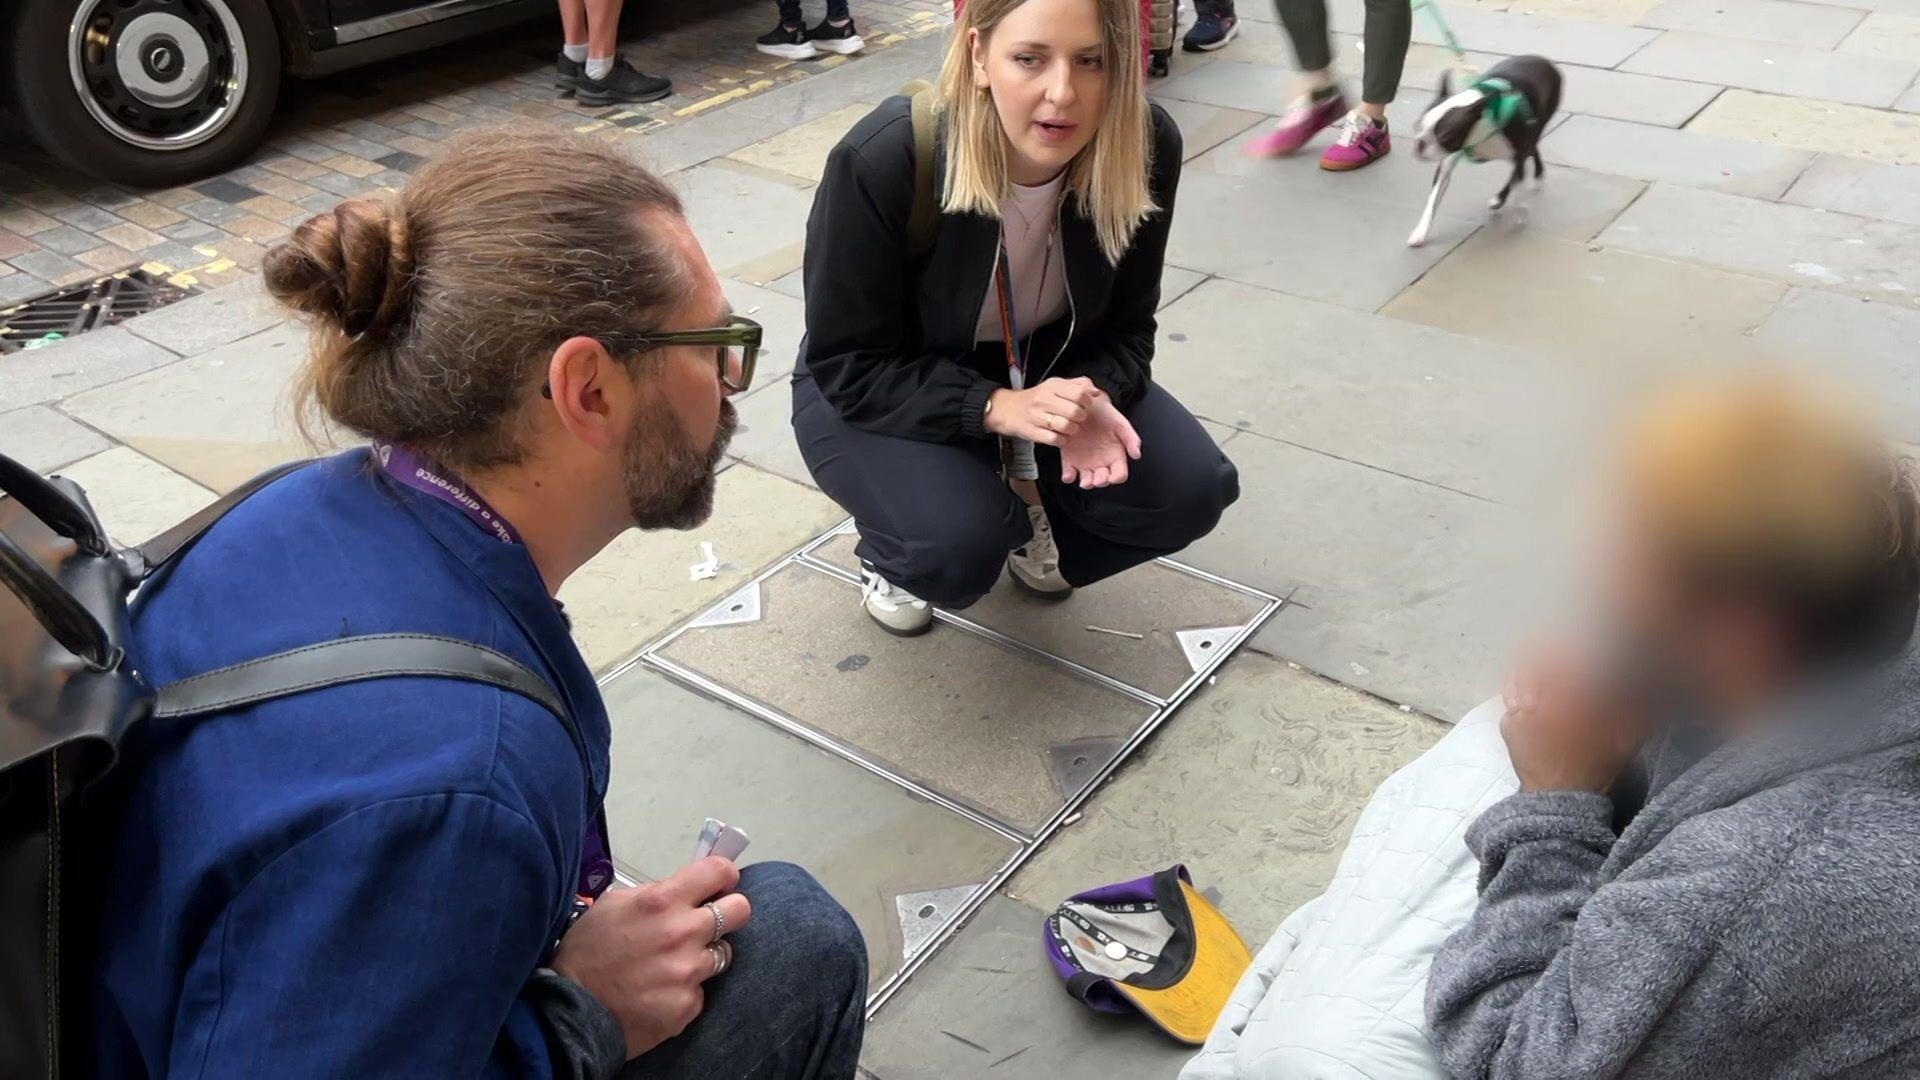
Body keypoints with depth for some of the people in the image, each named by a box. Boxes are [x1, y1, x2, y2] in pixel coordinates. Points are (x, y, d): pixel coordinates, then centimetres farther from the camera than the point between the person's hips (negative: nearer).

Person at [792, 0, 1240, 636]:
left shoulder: (1146, 149, -21)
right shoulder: (881, 162, -32)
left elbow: (1124, 327, -7)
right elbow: (848, 367, -23)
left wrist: (1091, 398, -30)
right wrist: (995, 408, -37)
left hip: (1044, 372, 4)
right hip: (879, 396, -4)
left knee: (1191, 492, -15)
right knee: (959, 546, -31)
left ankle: (1028, 514, 16)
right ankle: (889, 553, 8)